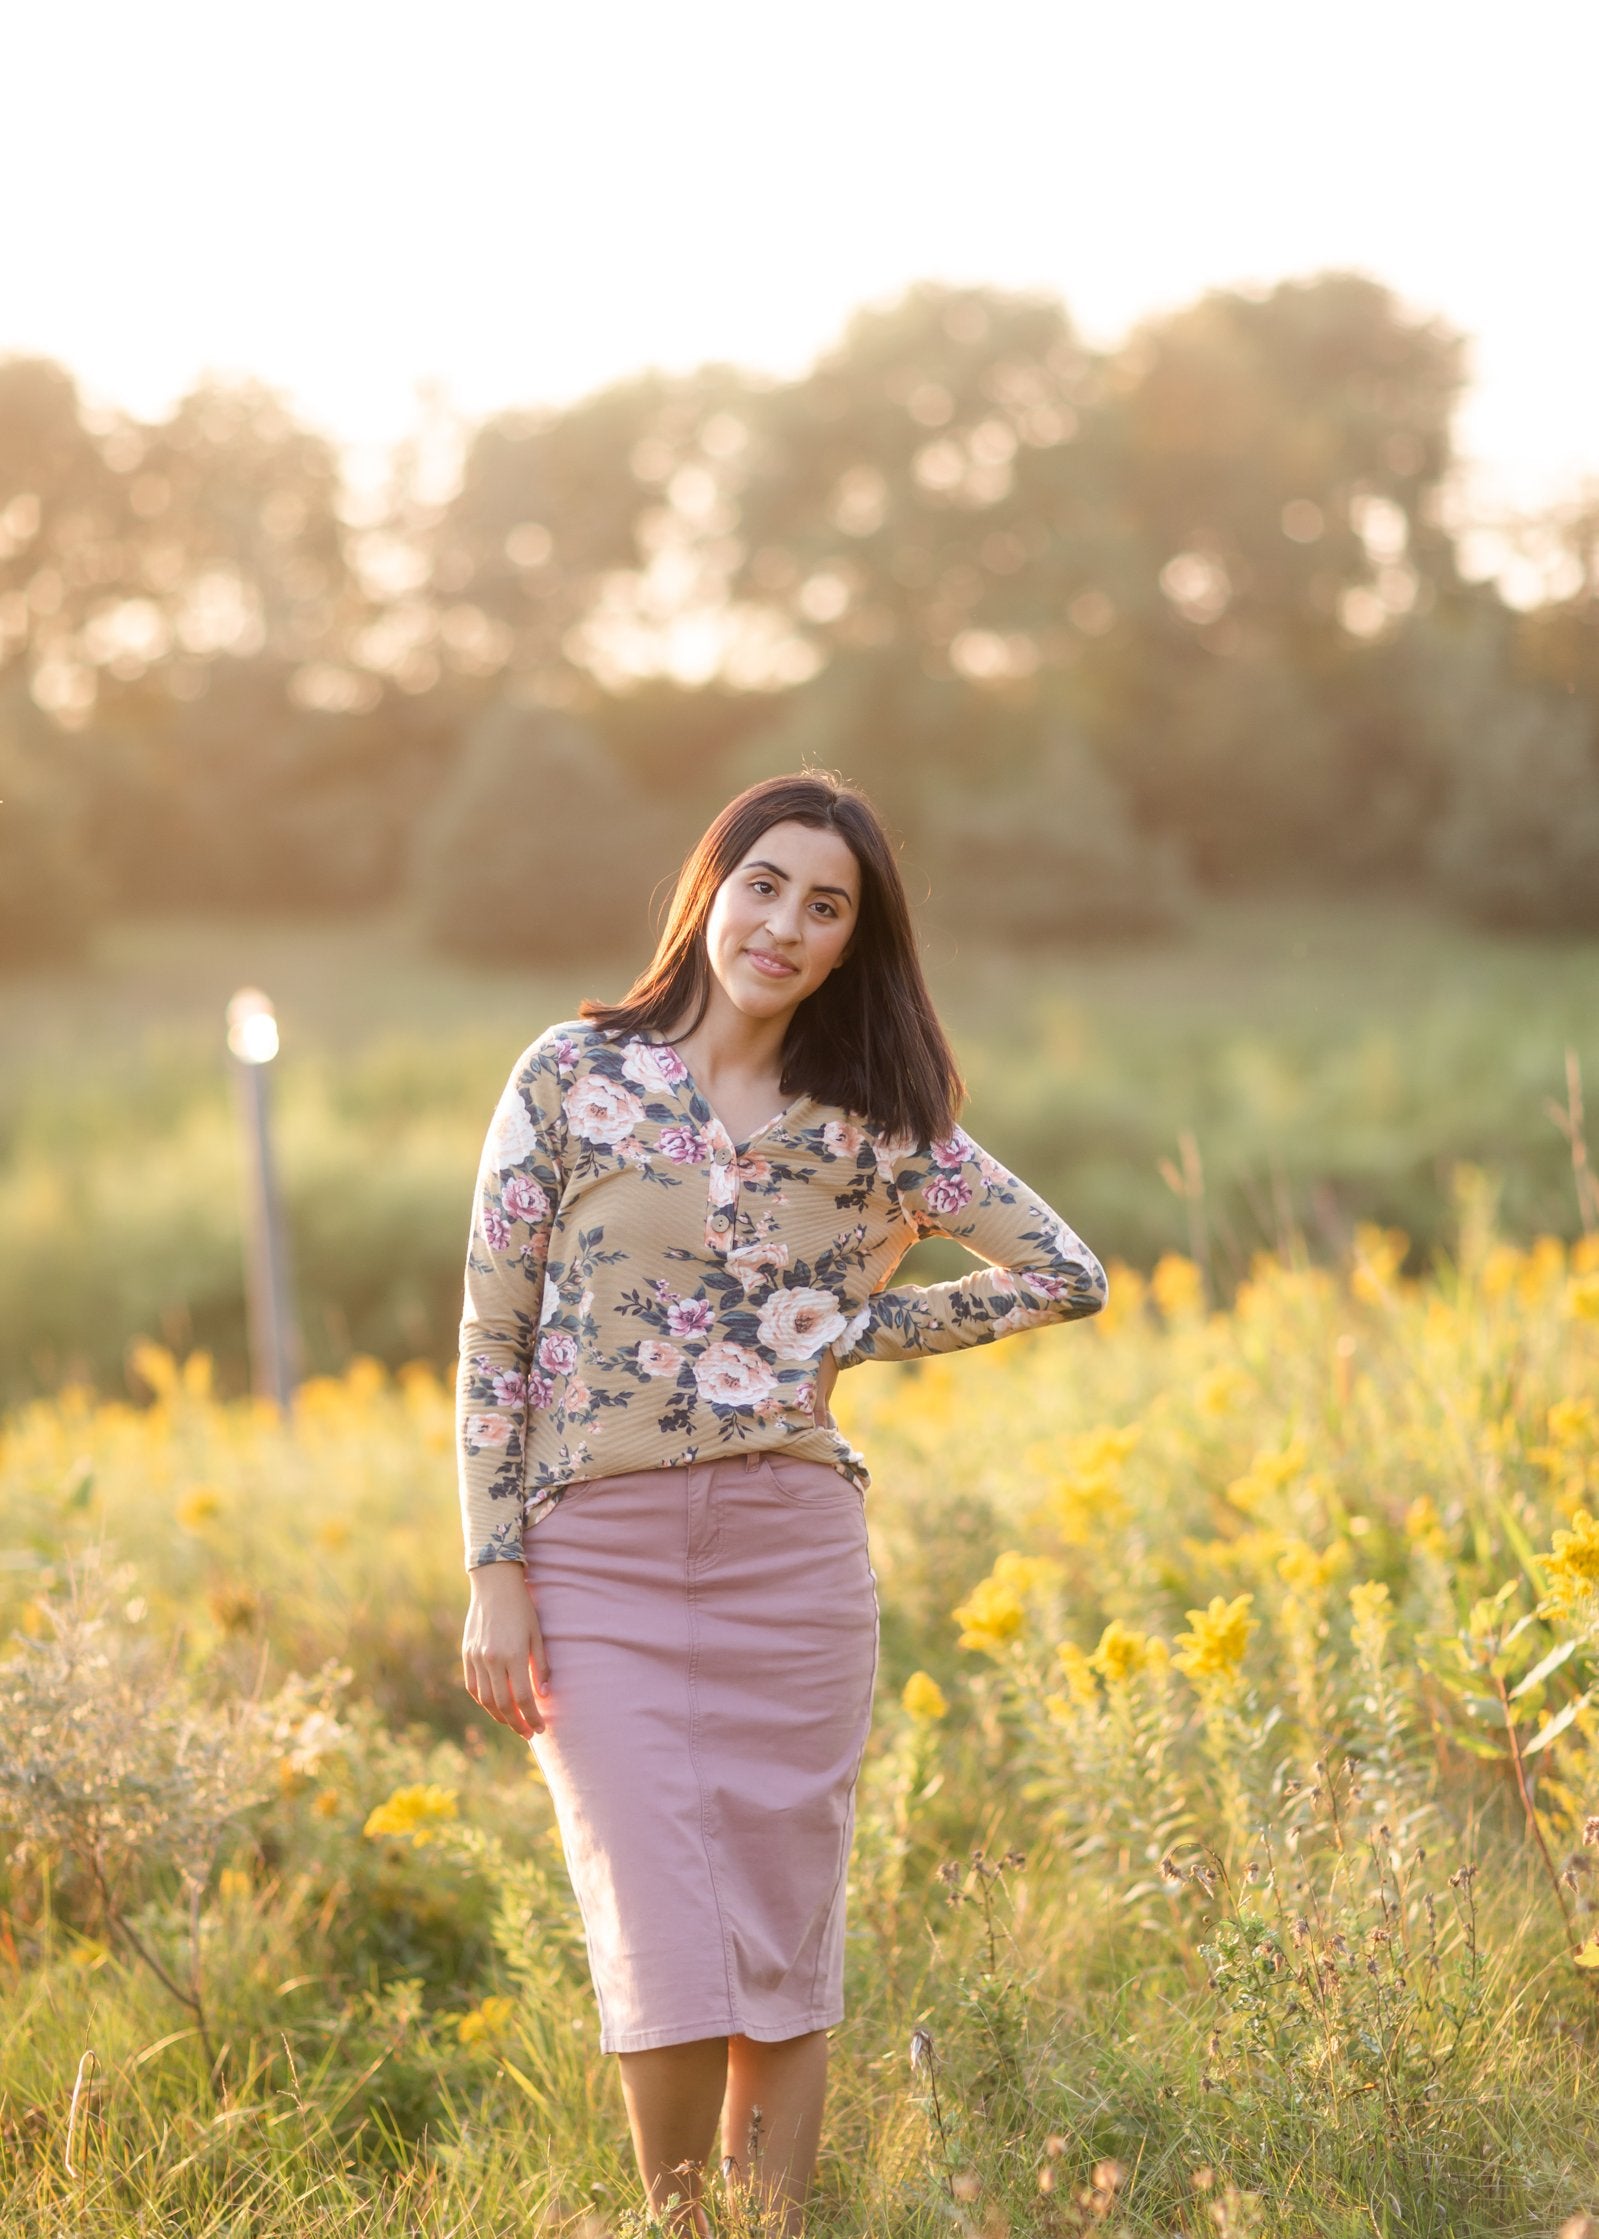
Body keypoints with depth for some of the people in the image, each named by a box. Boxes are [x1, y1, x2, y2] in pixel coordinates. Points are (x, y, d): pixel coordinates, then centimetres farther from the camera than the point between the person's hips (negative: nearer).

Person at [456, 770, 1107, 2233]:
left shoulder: (874, 1121, 5)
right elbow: (492, 1334, -1)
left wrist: (854, 1329, 1)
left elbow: (1069, 1275, 8)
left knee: (789, 1948, 6)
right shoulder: (573, 1075, 0)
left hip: (794, 1549, 2)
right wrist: (495, 1576, -5)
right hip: (598, 1555, -2)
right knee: (666, 1952, -4)